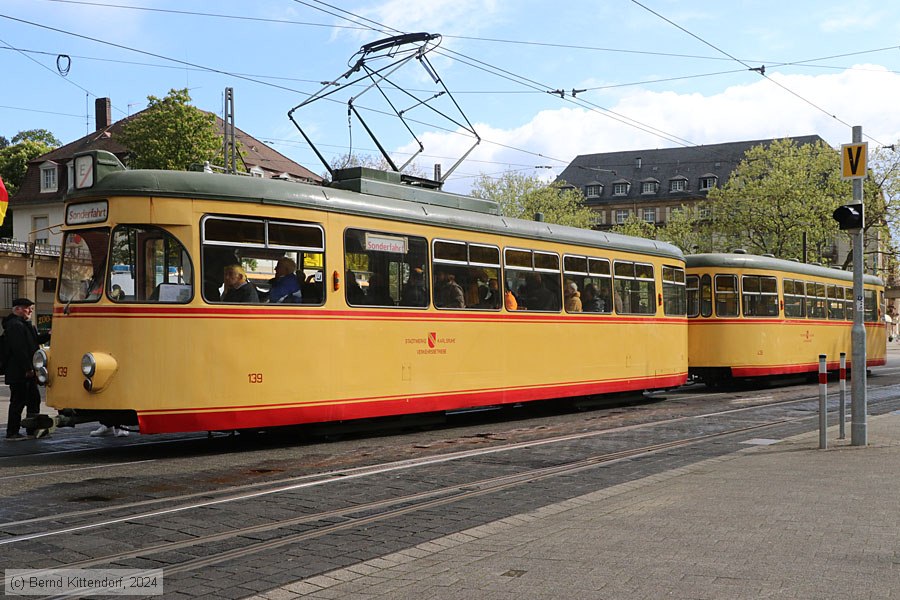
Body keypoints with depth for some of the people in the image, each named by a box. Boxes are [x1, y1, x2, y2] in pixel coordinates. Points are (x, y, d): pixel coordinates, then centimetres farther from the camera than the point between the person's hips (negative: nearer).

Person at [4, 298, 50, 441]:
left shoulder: (24, 324, 18)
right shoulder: (15, 326, -16)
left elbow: (35, 340, 24)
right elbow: (19, 349, -23)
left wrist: (48, 335, 7)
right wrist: (28, 369, -23)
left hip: (27, 372, 11)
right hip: (19, 373, -11)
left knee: (33, 400, 15)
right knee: (18, 401, -5)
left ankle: (33, 429, 23)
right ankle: (12, 433, 2)